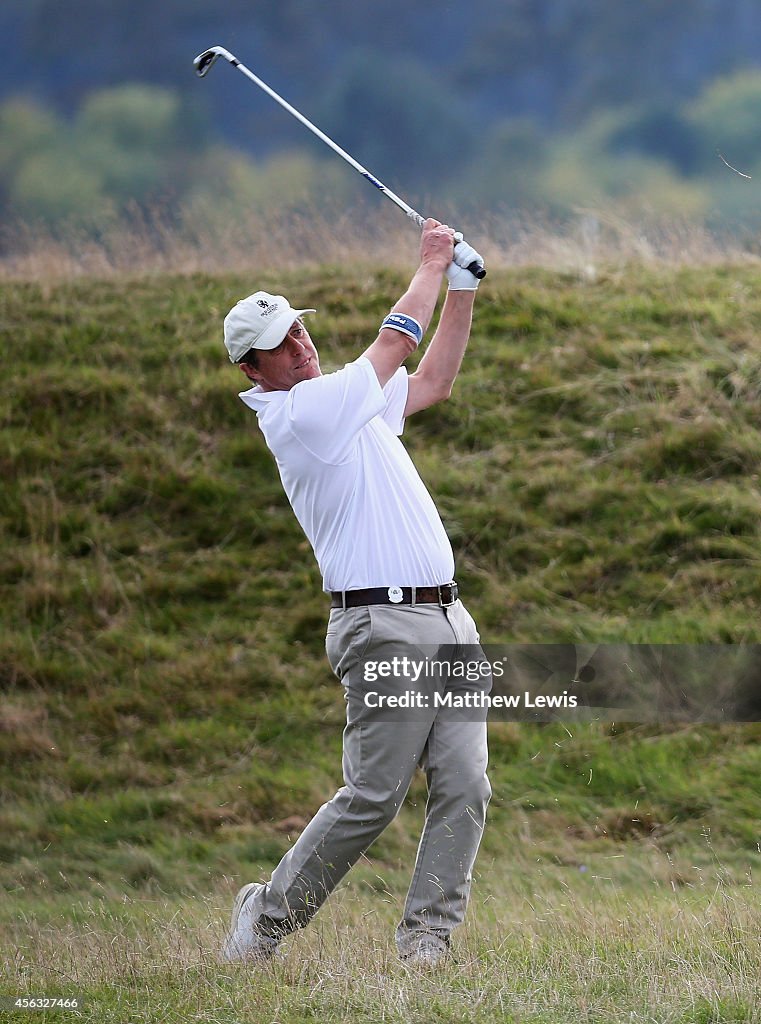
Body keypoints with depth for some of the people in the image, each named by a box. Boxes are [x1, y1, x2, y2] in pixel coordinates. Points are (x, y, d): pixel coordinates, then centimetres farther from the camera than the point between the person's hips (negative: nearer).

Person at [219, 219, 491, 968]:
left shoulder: (343, 404, 18)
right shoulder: (297, 414, -9)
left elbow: (432, 381, 28)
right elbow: (394, 344, -6)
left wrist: (462, 291, 17)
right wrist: (431, 265, 7)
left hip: (448, 620, 8)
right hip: (384, 628, -8)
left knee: (464, 787, -2)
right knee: (373, 797, -8)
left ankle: (426, 940, 0)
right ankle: (269, 914, 7)